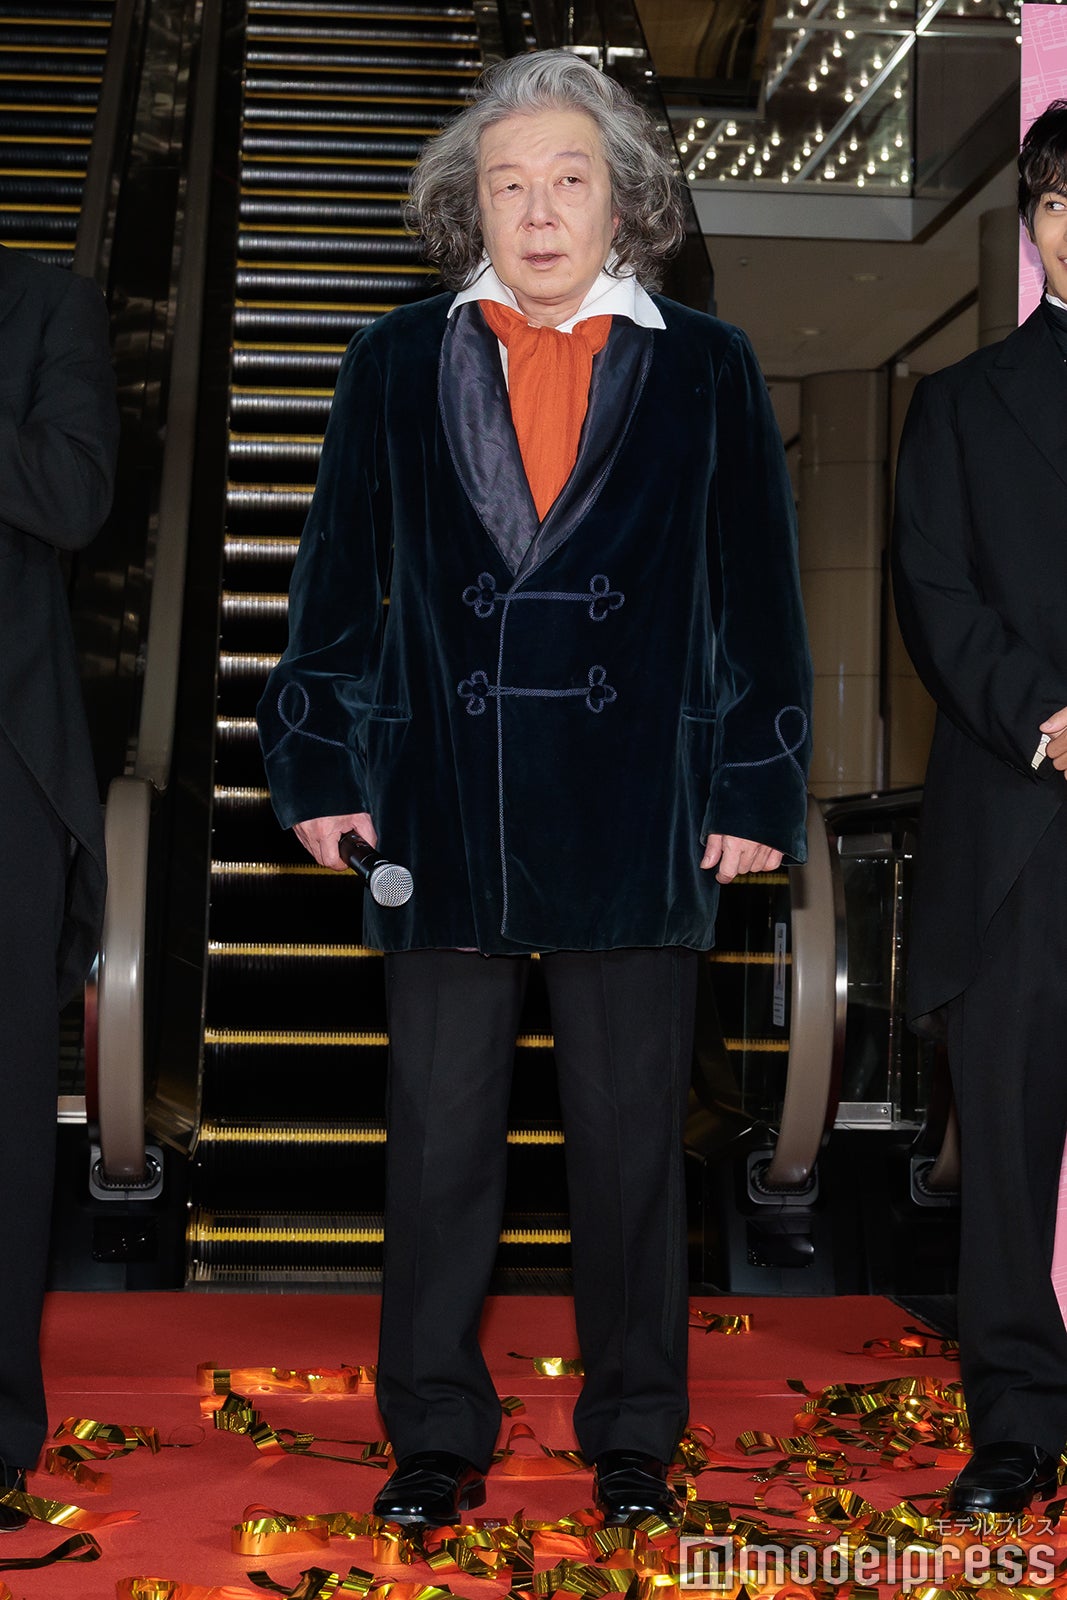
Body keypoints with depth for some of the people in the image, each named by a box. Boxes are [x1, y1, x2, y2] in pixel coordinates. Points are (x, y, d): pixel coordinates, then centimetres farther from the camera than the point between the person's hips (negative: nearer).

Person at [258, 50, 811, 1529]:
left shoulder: (707, 372, 7)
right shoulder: (398, 367, 9)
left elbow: (759, 594, 6)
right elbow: (337, 580, 9)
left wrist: (759, 790, 1)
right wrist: (321, 768, 3)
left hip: (639, 823, 0)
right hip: (445, 818, 1)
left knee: (631, 1142, 8)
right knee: (441, 1140, 8)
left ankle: (634, 1437, 24)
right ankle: (436, 1436, 23)